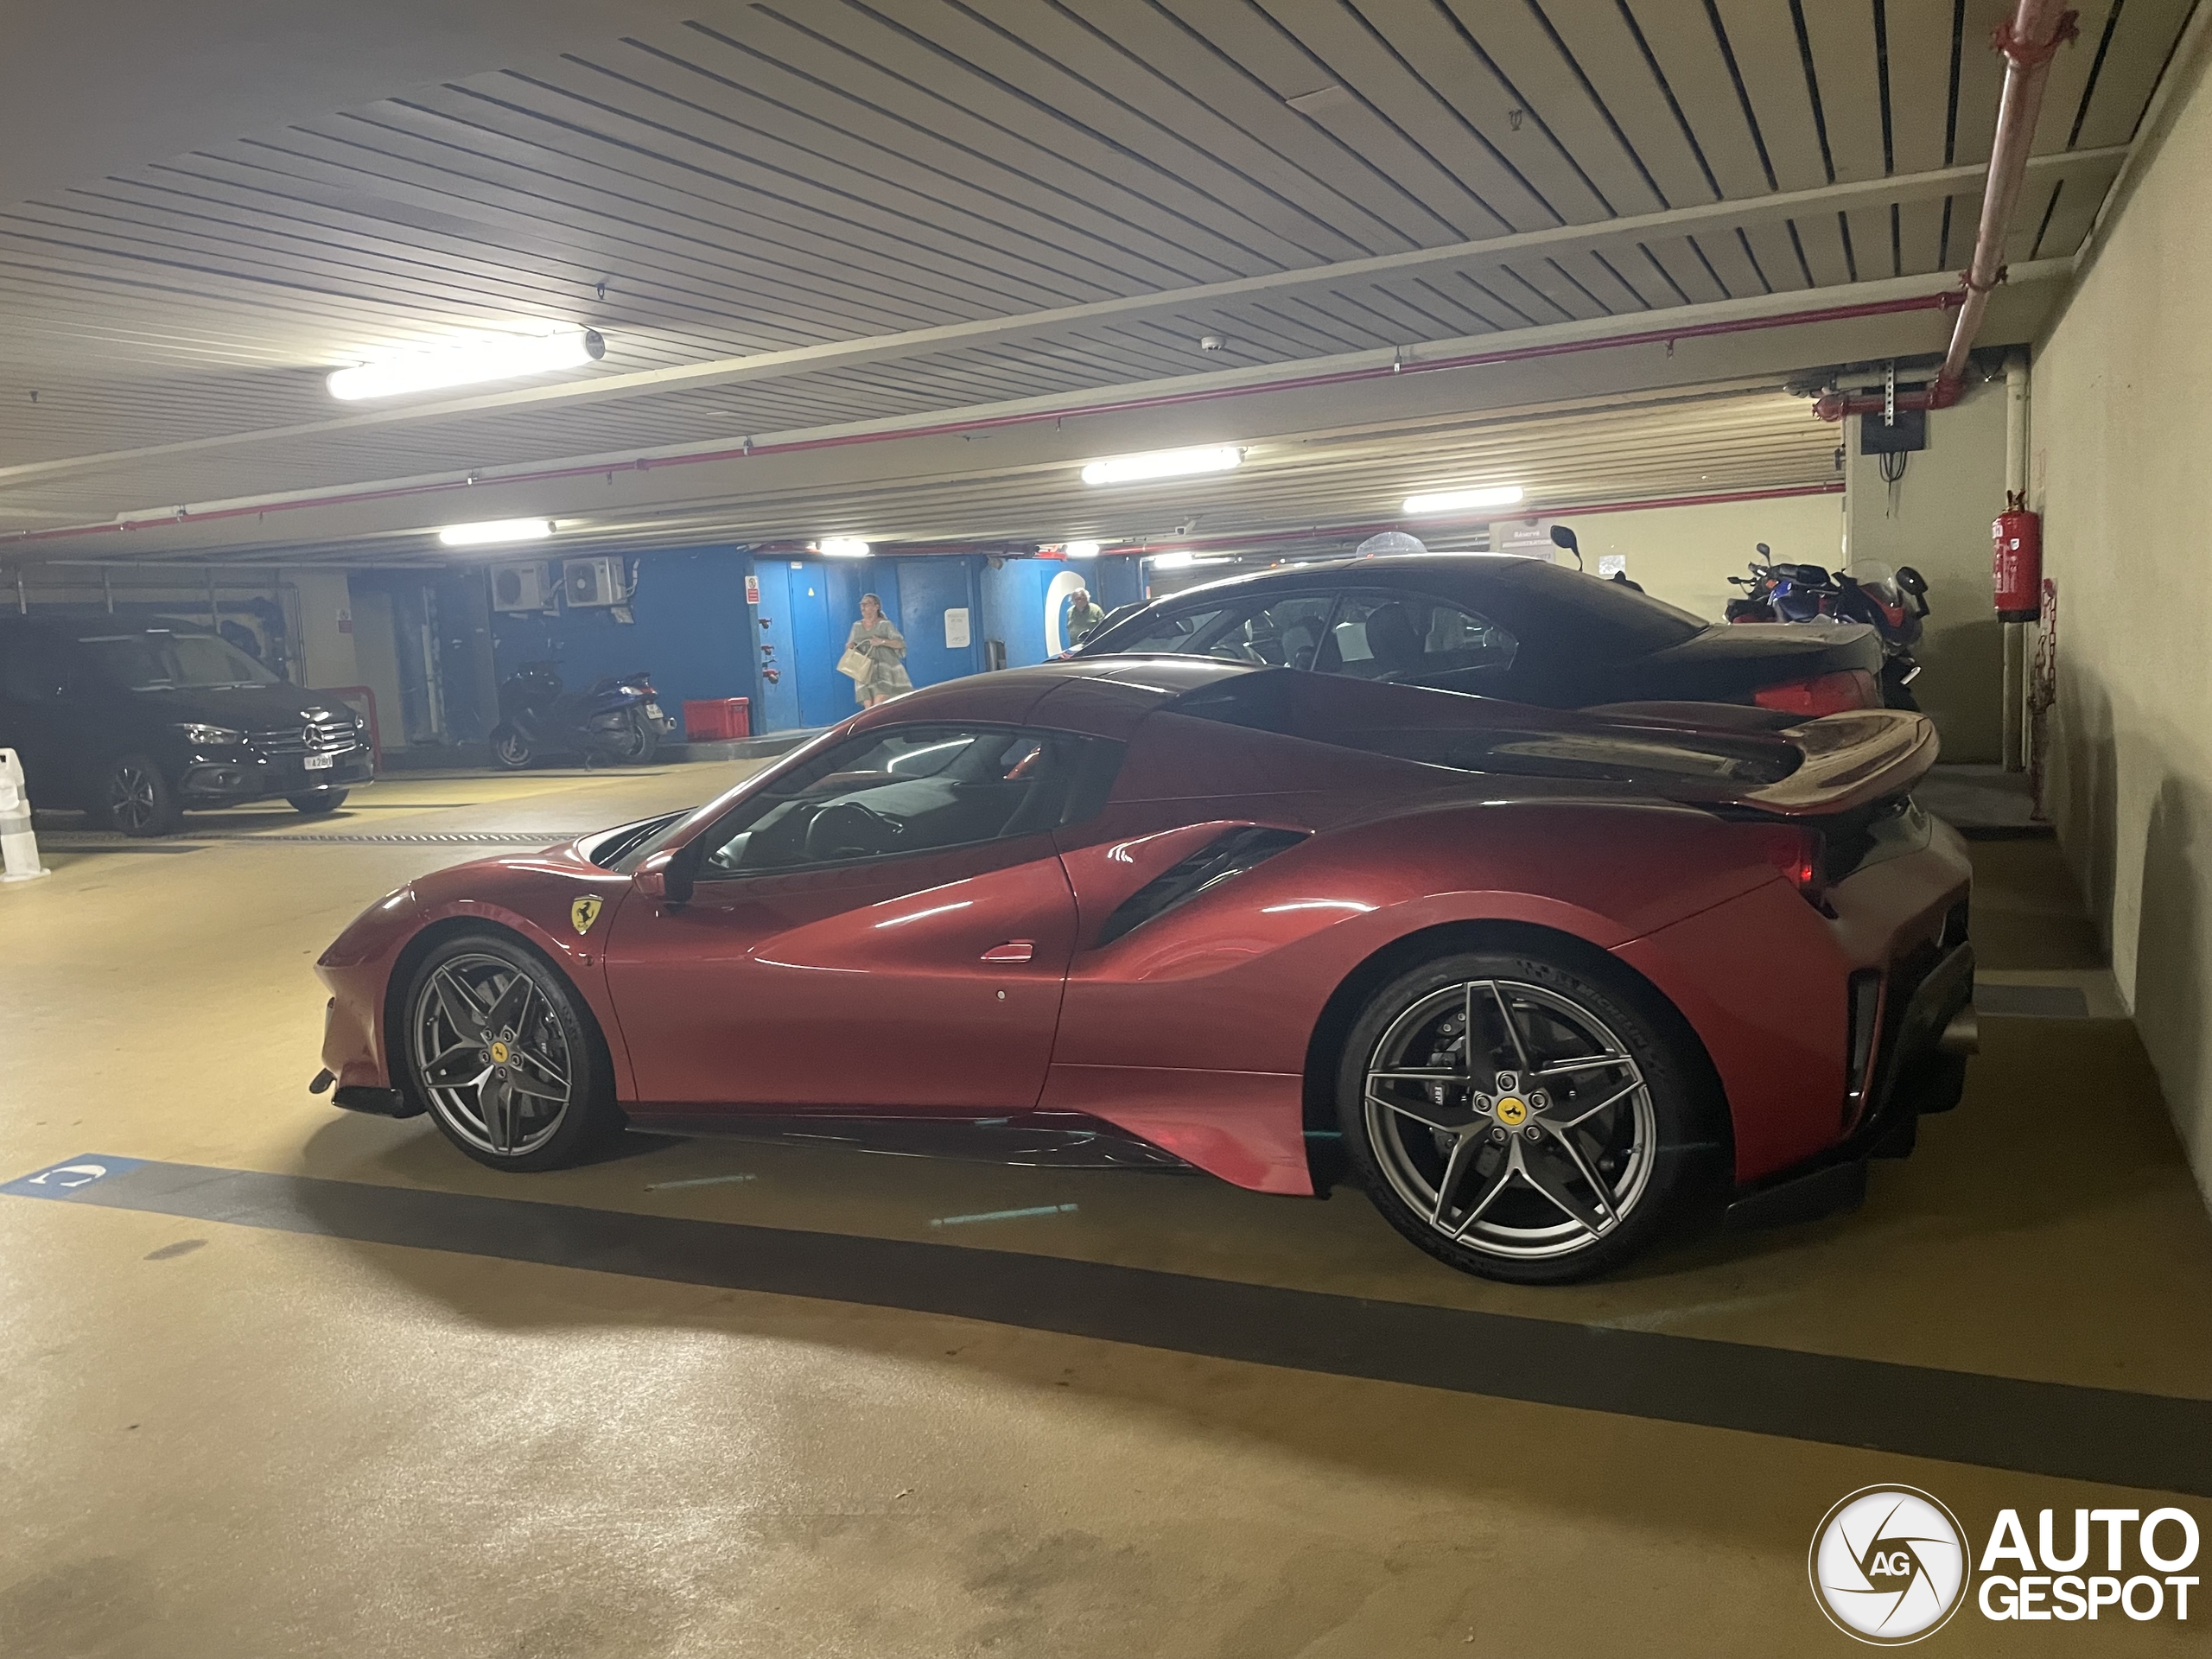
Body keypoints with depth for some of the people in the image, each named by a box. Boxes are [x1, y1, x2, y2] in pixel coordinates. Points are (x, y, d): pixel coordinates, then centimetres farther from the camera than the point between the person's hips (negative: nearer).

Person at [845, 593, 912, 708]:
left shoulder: (885, 624, 1)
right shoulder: (857, 626, 14)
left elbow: (901, 644, -4)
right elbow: (849, 646, 19)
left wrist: (883, 641, -18)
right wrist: (850, 647, -5)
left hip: (884, 671, -4)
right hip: (865, 672, 4)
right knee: (869, 709, -6)